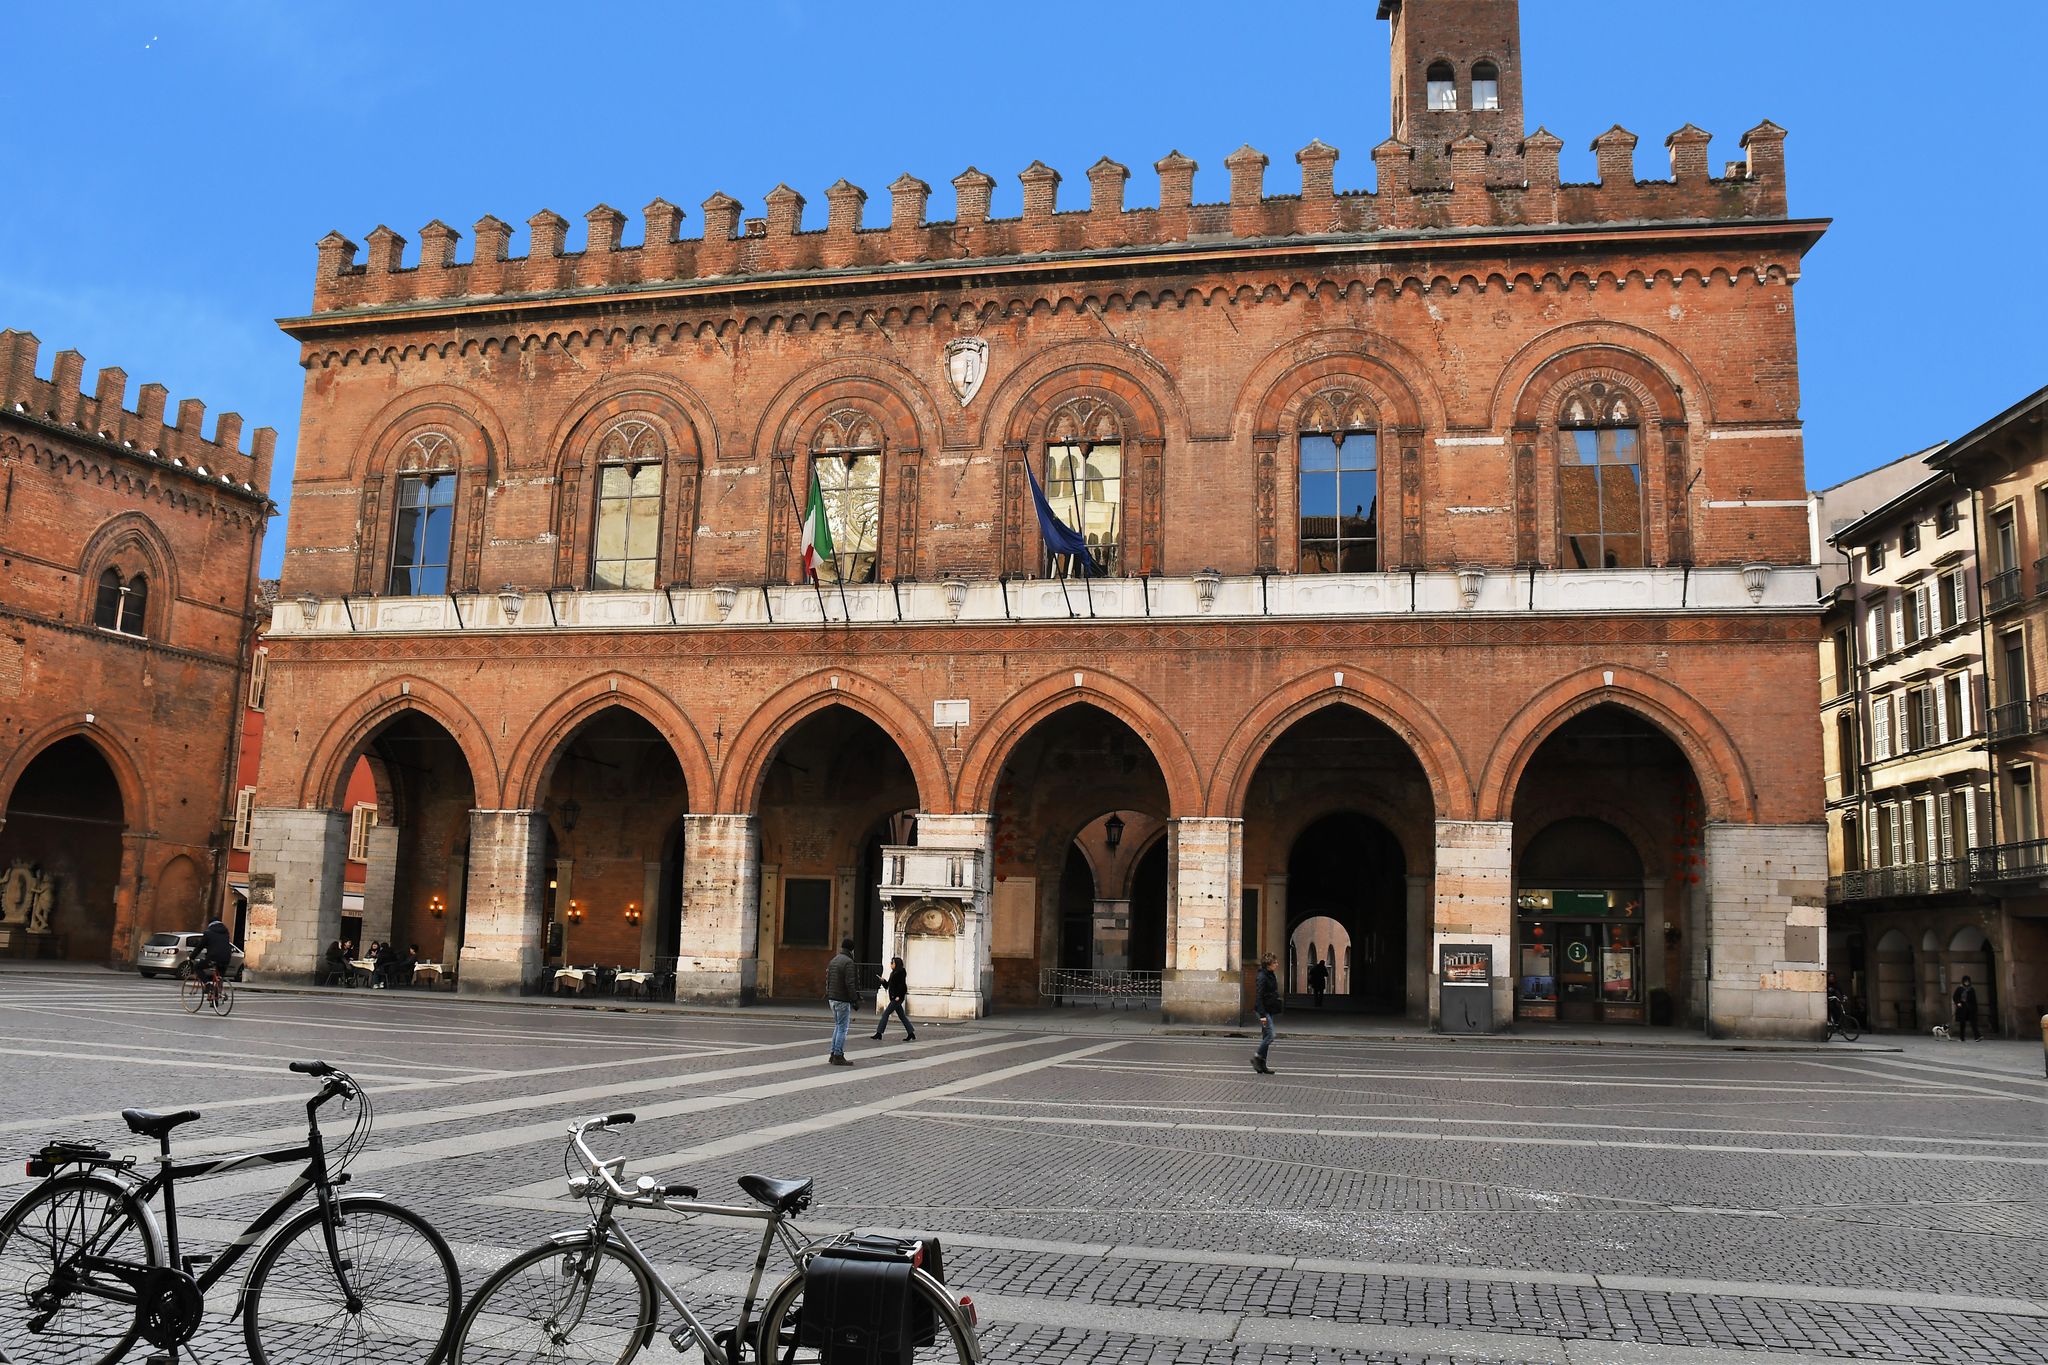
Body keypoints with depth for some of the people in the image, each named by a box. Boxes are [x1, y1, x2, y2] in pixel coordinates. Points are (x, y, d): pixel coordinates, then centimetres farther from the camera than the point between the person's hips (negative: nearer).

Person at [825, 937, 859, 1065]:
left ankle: (833, 1055, 16)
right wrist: (854, 999, -16)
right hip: (843, 1000, -8)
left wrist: (828, 995, 18)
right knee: (842, 1028, -2)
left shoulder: (833, 961, 12)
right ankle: (838, 1056, -1)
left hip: (832, 999, 8)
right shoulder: (848, 962, -15)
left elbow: (828, 980, 15)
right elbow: (850, 983, -20)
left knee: (838, 1026, 17)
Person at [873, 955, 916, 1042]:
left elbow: (902, 985, -19)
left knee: (886, 1014, -9)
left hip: (898, 998, -10)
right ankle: (911, 1034, 14)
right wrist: (883, 981, 2)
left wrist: (898, 996, -24)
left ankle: (879, 1034, -8)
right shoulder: (893, 973, 18)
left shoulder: (901, 972, -10)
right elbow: (888, 985, 19)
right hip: (894, 998, 10)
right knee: (902, 1016, 11)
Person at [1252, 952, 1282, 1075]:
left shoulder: (1272, 975, 11)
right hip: (1264, 1010, -9)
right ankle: (1257, 1057, 2)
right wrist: (1262, 1015, -23)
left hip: (1270, 1010, 9)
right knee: (1270, 1036, -12)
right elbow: (1259, 997, -20)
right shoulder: (1262, 976, -16)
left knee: (1266, 1037, 10)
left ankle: (1261, 1065, 14)